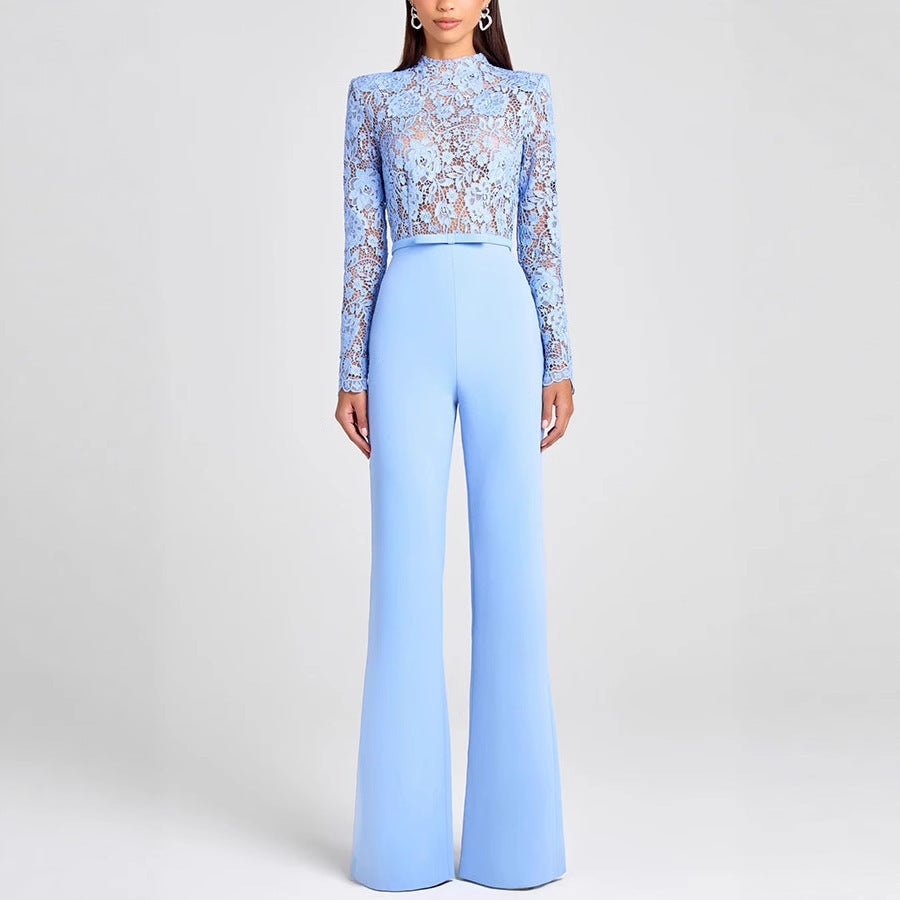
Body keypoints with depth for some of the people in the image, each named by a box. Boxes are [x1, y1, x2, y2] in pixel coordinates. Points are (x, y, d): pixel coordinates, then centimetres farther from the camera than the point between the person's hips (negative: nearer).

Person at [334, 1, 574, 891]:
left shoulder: (526, 94, 14)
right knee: (406, 573, -3)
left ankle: (510, 824, 10)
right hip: (410, 332, 0)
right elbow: (361, 240, 8)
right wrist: (352, 369, 2)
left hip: (502, 327, 1)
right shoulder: (374, 96, 12)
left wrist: (559, 363, 3)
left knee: (512, 567, -1)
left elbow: (542, 236, 10)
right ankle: (407, 831, 7)